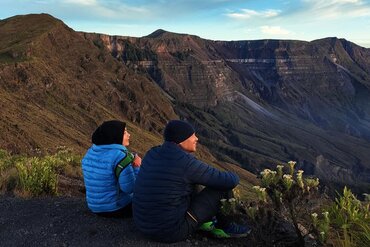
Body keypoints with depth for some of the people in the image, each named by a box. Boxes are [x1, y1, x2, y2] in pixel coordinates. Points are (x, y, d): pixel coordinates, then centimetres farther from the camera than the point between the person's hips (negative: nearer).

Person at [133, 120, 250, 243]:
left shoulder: (152, 154, 2)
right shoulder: (187, 162, -20)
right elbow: (231, 180, -13)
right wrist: (231, 176, 11)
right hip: (171, 230, -8)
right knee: (223, 186, -3)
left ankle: (204, 220, 24)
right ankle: (226, 226, 20)